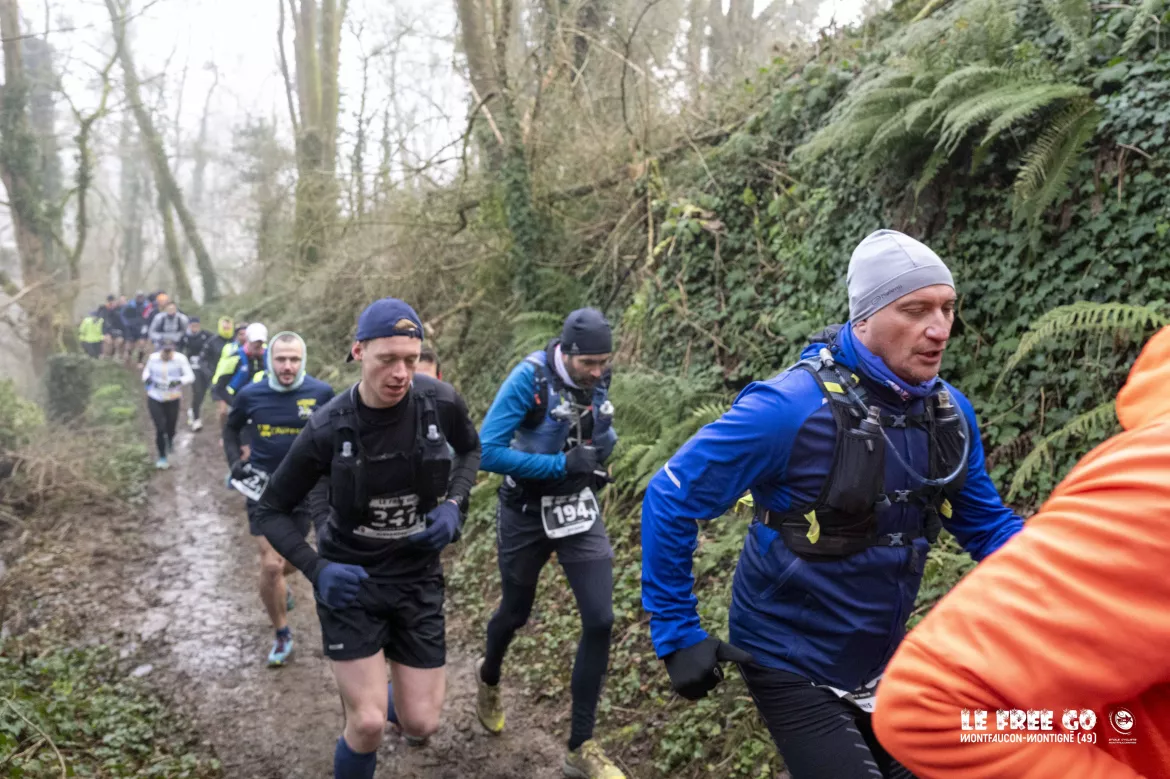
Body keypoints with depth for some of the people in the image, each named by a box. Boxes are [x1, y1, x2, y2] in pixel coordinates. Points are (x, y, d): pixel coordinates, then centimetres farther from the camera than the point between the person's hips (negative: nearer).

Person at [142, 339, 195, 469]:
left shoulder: (180, 359, -14)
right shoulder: (153, 358, -7)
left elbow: (190, 376, -13)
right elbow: (147, 371, 11)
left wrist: (179, 381, -33)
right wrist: (146, 378, -12)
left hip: (172, 400, 0)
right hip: (155, 399, 0)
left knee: (171, 428, 10)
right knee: (160, 429, -7)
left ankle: (170, 440, 50)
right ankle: (162, 457, 12)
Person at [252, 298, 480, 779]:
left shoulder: (441, 403, -16)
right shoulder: (328, 428, -20)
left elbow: (470, 449, 8)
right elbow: (271, 512, -7)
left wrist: (453, 505, -10)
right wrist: (317, 569, -22)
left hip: (417, 578, 2)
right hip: (350, 579, -2)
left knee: (420, 724, 8)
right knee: (368, 725, -8)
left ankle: (372, 691, 44)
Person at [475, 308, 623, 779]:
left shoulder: (598, 380, -5)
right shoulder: (529, 378, -22)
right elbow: (487, 452, -27)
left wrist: (602, 446, -8)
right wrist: (561, 464, -28)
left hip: (579, 509, 4)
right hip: (527, 513, -4)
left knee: (600, 621, -7)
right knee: (516, 613, 17)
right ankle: (489, 676, 53)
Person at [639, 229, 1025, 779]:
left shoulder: (952, 413, -5)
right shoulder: (792, 408, -25)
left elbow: (987, 524, 8)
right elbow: (670, 500, -19)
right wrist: (677, 635, -16)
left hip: (880, 664, 7)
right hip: (791, 667, -6)